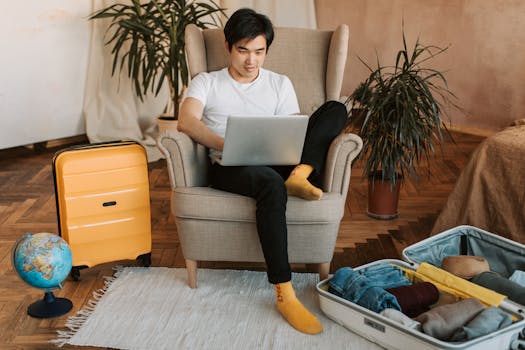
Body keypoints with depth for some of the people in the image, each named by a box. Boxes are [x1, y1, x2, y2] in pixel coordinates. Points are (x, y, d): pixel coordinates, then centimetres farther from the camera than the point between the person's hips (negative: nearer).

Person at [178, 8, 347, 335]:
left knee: (336, 109, -13)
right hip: (230, 168, -3)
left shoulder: (280, 84, 20)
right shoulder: (206, 83, 13)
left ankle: (299, 176, -36)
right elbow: (186, 121, -7)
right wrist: (226, 145, -24)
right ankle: (285, 295, -39)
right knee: (271, 183, -42)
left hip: (278, 163, 4)